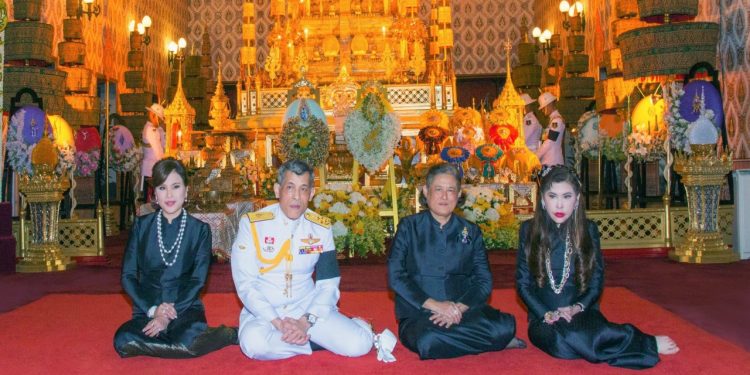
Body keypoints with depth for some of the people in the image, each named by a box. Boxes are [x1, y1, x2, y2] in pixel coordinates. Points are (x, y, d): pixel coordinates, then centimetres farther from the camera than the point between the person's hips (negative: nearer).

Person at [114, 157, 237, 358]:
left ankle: (229, 334, -5)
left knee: (188, 340, -35)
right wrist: (152, 310, -10)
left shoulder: (200, 229, 2)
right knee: (123, 342, -30)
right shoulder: (142, 225, 6)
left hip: (185, 307, -3)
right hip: (147, 310, 3)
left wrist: (169, 316, -15)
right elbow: (128, 276, 4)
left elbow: (198, 279, -3)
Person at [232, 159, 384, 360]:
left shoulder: (321, 228, 0)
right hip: (265, 311, 0)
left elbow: (328, 284, 0)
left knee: (358, 344, -22)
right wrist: (278, 323, -20)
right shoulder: (252, 224, -8)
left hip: (308, 308, 1)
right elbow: (245, 284, -10)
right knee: (255, 343, -35)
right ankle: (318, 339, -11)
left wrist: (306, 322, -16)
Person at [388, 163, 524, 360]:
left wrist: (459, 308, -14)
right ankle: (493, 341, -13)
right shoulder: (409, 227, 6)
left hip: (464, 311, 1)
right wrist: (434, 305, -14)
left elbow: (484, 281, 5)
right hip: (418, 314, 0)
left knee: (504, 327, -29)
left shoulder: (471, 231, 12)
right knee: (427, 342, -35)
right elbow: (395, 276, -3)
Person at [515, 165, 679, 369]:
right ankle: (648, 344, -17)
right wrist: (548, 314, -13)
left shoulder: (588, 229, 5)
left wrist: (578, 307, -13)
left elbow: (597, 282, 5)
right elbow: (523, 283, 0)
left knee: (582, 336, -37)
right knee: (563, 340, -35)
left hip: (581, 312, 0)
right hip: (544, 318, 0)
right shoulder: (528, 230, 2)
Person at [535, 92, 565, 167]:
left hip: (552, 163, -8)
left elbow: (549, 143, -17)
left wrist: (535, 158, -11)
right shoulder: (553, 119, 16)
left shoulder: (557, 120, -13)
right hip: (548, 161, 9)